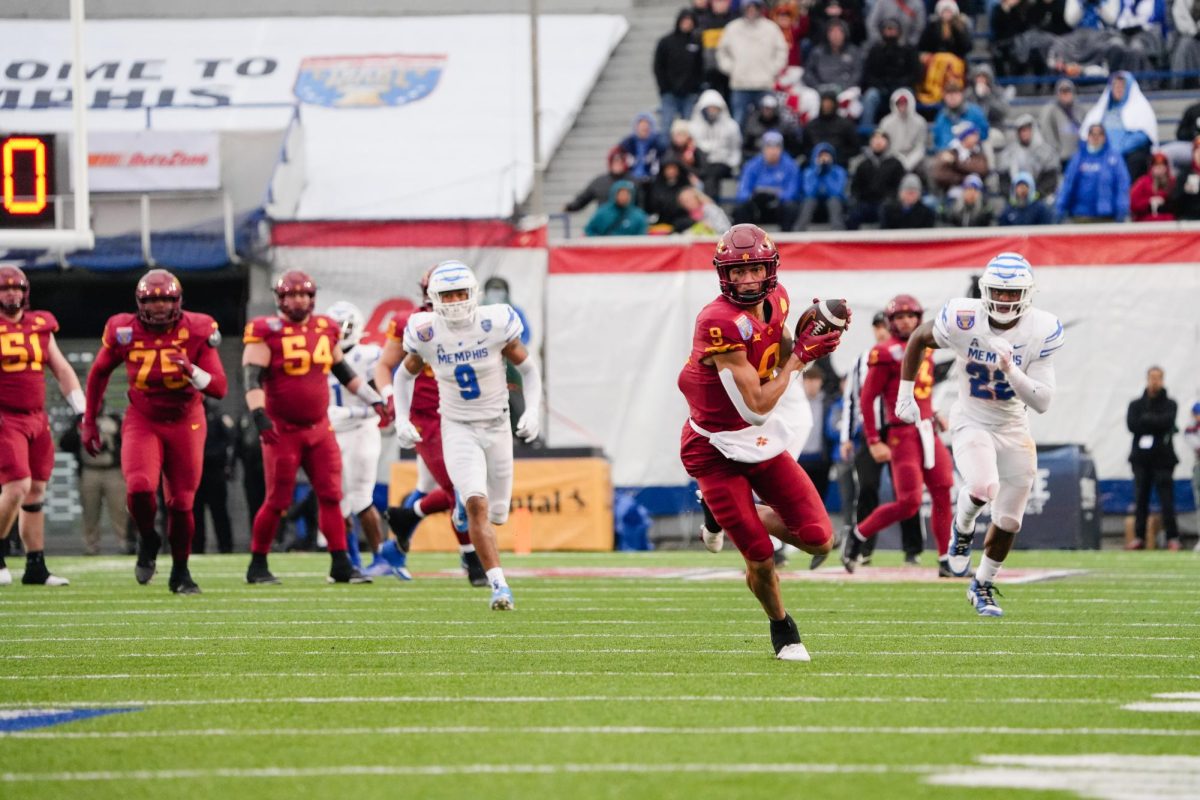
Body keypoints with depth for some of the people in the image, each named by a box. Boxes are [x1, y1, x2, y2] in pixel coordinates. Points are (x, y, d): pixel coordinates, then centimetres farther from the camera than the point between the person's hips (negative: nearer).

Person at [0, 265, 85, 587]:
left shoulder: (40, 326, 11)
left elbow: (62, 371, 16)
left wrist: (81, 411, 9)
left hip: (36, 420, 6)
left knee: (36, 491, 8)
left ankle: (36, 568, 15)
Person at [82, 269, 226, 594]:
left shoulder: (196, 331, -14)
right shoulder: (124, 332, -11)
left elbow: (219, 389, -15)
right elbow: (99, 372, 8)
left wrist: (192, 372, -35)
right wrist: (89, 420, 11)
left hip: (185, 423, 0)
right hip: (143, 421, 0)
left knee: (181, 502, 3)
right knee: (140, 488, -24)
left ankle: (180, 572, 25)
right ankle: (148, 540, 8)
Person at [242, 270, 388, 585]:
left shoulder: (326, 329, 10)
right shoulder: (267, 332, -8)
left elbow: (344, 372, 23)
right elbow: (253, 378, -16)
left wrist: (374, 400, 20)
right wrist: (259, 414, -28)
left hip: (319, 428, 5)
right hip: (282, 429, -5)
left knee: (331, 496, -1)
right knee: (278, 500, -3)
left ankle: (341, 565, 1)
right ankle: (257, 565, 11)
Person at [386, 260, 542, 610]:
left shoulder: (495, 324, -13)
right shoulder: (426, 333, -10)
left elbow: (528, 368, 1)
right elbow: (403, 375, 9)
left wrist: (533, 411, -12)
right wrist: (401, 419, -2)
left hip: (496, 425, 1)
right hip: (458, 429, -1)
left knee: (497, 513, 10)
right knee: (476, 505, -21)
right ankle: (499, 585, -19)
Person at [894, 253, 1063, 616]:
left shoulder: (1041, 331, -18)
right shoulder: (963, 320, -20)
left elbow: (1042, 402, -19)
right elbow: (919, 338, 1)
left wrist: (1011, 370, -35)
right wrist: (905, 394, 4)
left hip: (1014, 429, 3)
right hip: (971, 423, -3)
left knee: (1008, 521, 10)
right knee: (983, 487, -32)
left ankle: (982, 586, 35)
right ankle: (963, 529, 3)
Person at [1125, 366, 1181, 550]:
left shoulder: (1169, 404, 5)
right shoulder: (1136, 405, 12)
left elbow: (1167, 422, -13)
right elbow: (1131, 424, -5)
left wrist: (1146, 420, -7)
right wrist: (1155, 423, -7)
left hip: (1162, 458, -3)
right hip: (1141, 457, 3)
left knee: (1166, 499, -7)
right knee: (1140, 499, 2)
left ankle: (1172, 538, -6)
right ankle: (1139, 537, 6)